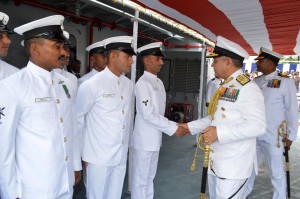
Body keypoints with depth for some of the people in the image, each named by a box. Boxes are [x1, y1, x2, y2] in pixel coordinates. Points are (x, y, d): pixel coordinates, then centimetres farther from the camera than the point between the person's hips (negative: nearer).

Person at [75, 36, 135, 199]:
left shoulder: (129, 84, 4)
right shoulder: (92, 85, -14)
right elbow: (77, 119, -4)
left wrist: (127, 143, 14)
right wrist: (81, 150, 4)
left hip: (121, 155, 5)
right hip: (99, 156, -5)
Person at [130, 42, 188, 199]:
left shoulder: (159, 82, 9)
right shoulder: (142, 83, -17)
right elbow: (148, 115, -23)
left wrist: (175, 126, 4)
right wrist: (173, 128, -19)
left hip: (155, 139, 8)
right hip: (144, 140, -8)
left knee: (149, 177, 21)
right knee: (140, 179, 7)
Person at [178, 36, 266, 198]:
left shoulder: (247, 88, -17)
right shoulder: (226, 87, 12)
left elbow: (257, 126, -26)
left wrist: (219, 133, -30)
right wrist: (190, 126, 17)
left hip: (233, 165, -9)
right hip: (216, 161, 9)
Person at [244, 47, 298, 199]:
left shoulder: (286, 82, -9)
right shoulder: (255, 82, 5)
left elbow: (292, 110, -6)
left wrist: (291, 135, -5)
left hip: (273, 137, -5)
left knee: (276, 172, 10)